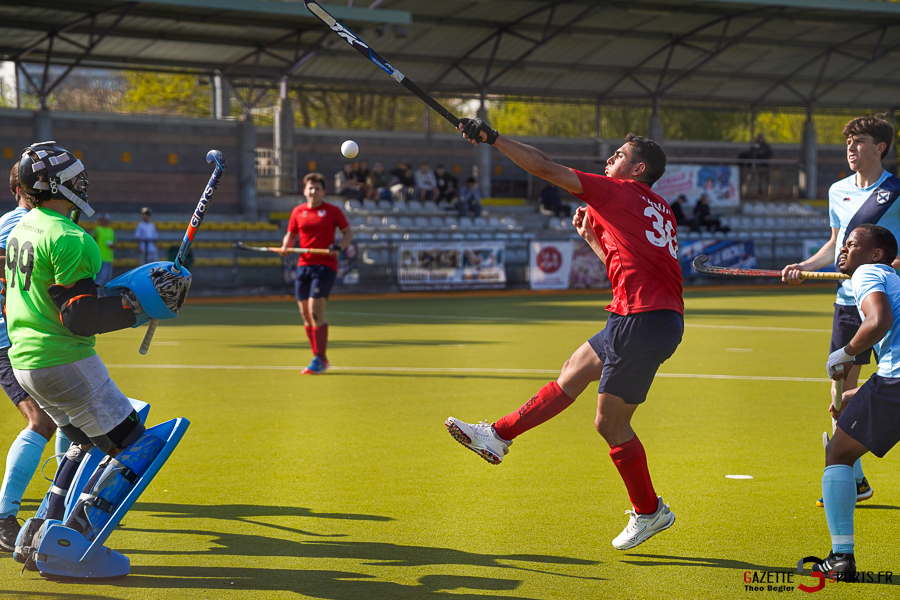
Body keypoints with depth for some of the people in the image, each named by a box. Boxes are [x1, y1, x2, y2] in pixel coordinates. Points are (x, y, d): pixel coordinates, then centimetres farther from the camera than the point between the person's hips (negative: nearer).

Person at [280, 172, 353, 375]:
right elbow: (290, 234, 19)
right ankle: (319, 358, 17)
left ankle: (320, 360, -11)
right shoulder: (298, 212, 10)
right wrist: (285, 246, -3)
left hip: (325, 265, -5)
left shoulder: (332, 211, 1)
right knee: (306, 316, 5)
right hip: (304, 265, 5)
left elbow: (348, 232, 7)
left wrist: (339, 247, -12)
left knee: (316, 312, -16)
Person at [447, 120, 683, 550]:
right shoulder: (658, 209, 20)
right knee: (575, 369, 17)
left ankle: (649, 511, 12)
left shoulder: (618, 191, -4)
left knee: (610, 421, 0)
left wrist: (492, 138, -2)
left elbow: (546, 168, -7)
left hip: (643, 318, -9)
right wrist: (591, 237, 28)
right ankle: (499, 436, 23)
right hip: (656, 317, 9)